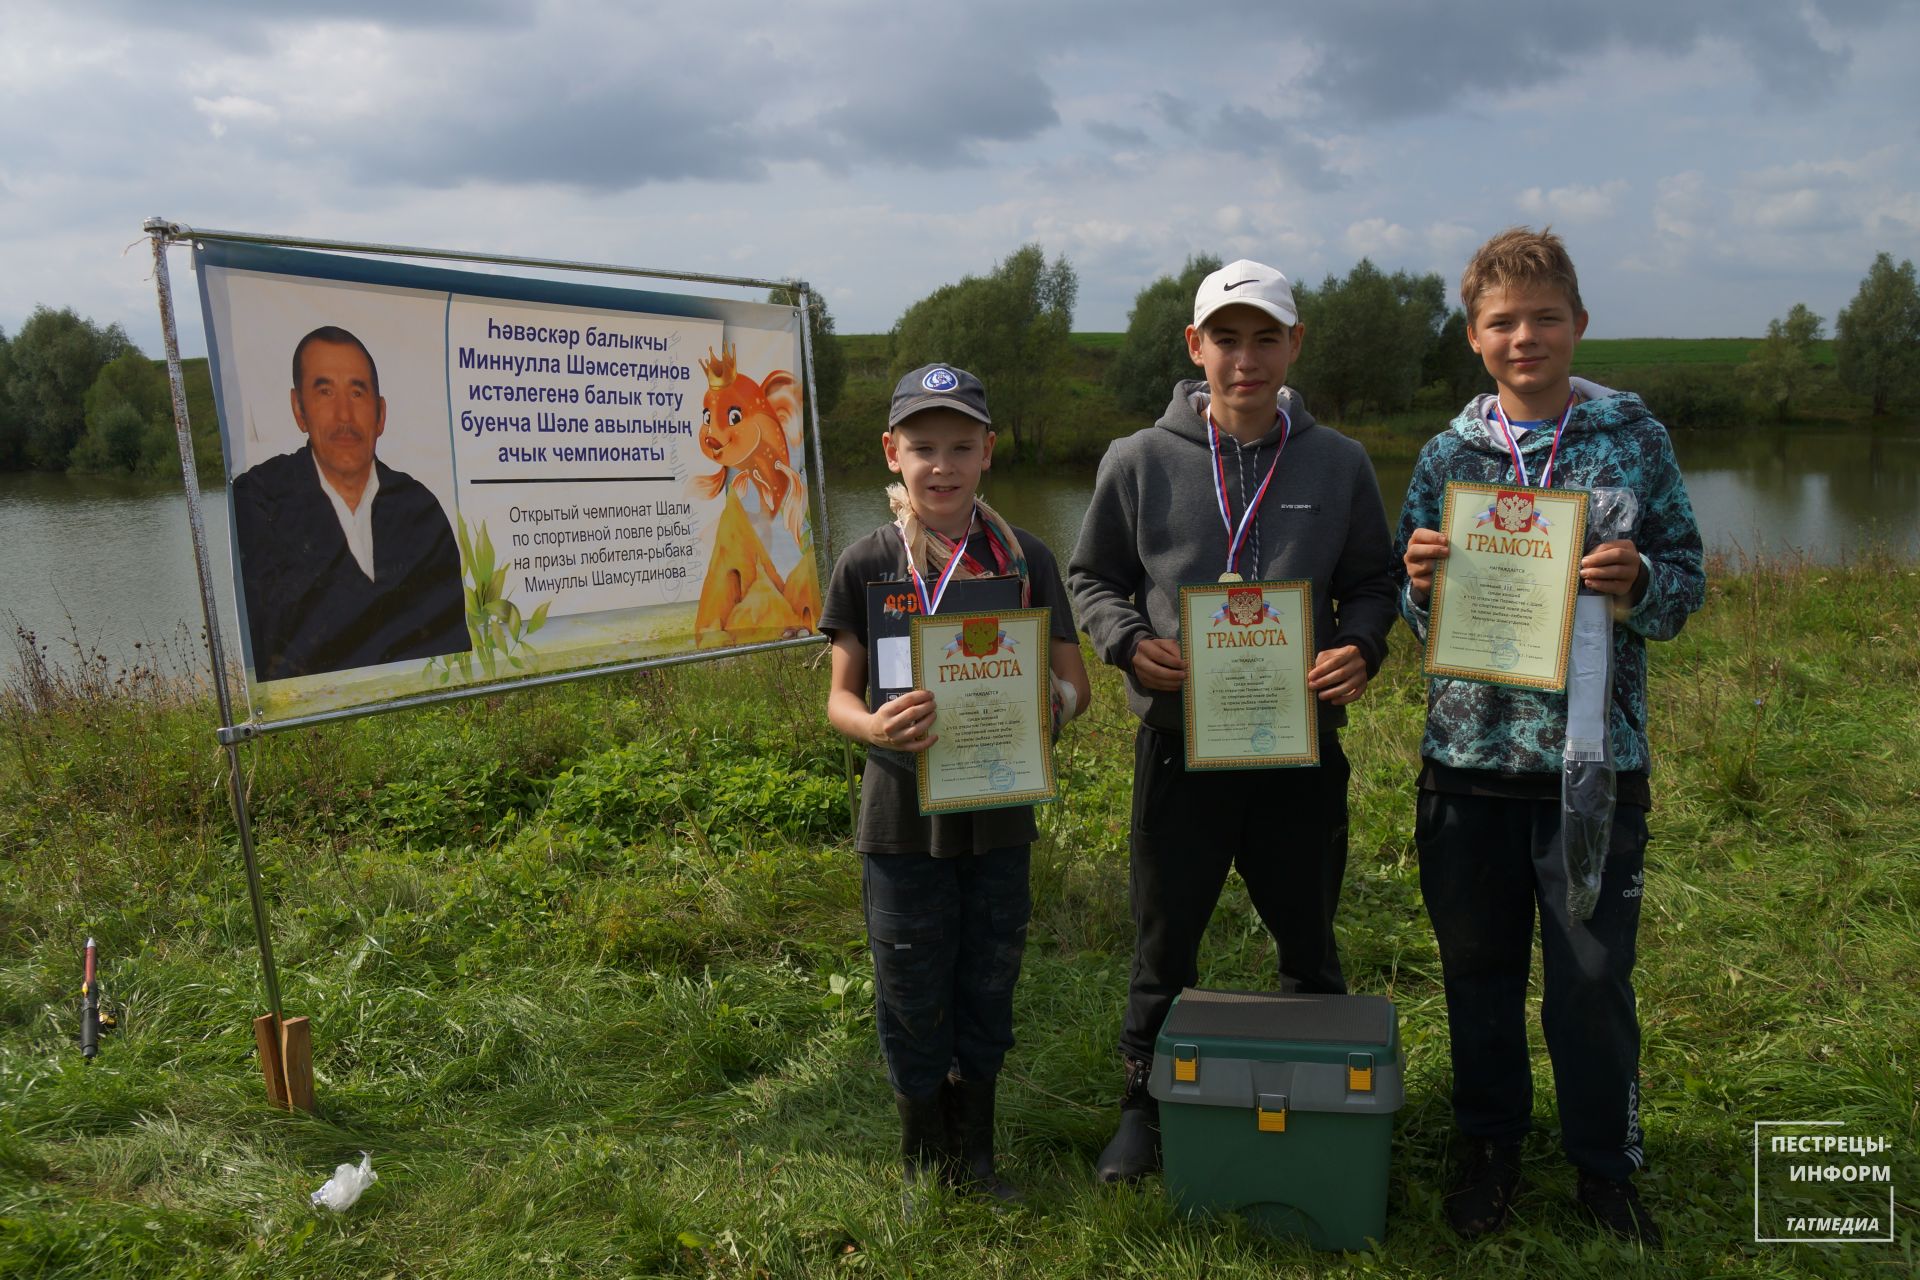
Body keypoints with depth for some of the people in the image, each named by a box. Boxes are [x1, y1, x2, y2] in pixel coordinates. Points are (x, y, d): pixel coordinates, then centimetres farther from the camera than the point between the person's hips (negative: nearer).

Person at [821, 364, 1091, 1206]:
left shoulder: (1025, 559, -1)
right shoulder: (866, 565, -5)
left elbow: (1073, 682, 3)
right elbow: (840, 696, -2)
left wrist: (1050, 705, -21)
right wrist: (873, 727, -25)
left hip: (999, 814, 2)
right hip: (904, 820, -1)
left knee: (986, 995, 14)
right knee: (913, 1002, 10)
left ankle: (975, 1158, 35)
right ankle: (924, 1165, 32)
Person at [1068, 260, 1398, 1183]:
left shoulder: (1339, 464, 3)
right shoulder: (1140, 461, -1)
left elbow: (1371, 584, 10)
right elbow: (1093, 577, 7)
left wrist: (1359, 647, -11)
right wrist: (1130, 643, -12)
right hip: (1178, 739, -1)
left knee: (1309, 945, 15)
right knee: (1164, 943, 11)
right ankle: (1146, 1100, 31)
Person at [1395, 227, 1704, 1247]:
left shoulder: (1632, 436, 0)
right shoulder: (1449, 453, 5)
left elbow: (1687, 583, 1)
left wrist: (1638, 580, -21)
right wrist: (1420, 581, -13)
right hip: (1468, 751, 2)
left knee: (1593, 975, 5)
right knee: (1478, 966, 12)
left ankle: (1606, 1164, 28)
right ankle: (1490, 1144, 33)